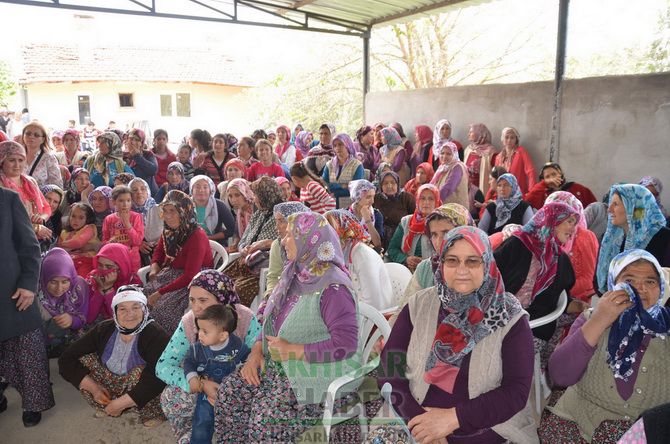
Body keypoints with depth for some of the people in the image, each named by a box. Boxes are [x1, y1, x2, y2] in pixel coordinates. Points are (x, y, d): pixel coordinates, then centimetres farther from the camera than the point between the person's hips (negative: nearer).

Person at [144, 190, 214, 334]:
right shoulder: (169, 231, 1)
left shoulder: (197, 237, -23)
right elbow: (158, 251, 22)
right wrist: (154, 266, -1)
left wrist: (160, 293, -22)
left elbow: (190, 276, -25)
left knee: (162, 306, -25)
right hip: (173, 274, 8)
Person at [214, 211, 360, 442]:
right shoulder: (295, 274, 6)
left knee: (263, 419, -21)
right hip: (278, 365, 8)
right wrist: (257, 350, -3)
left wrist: (293, 350, -21)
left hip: (317, 375, -8)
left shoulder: (332, 289, -21)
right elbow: (272, 319, 15)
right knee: (229, 391, -5)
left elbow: (346, 344, -27)